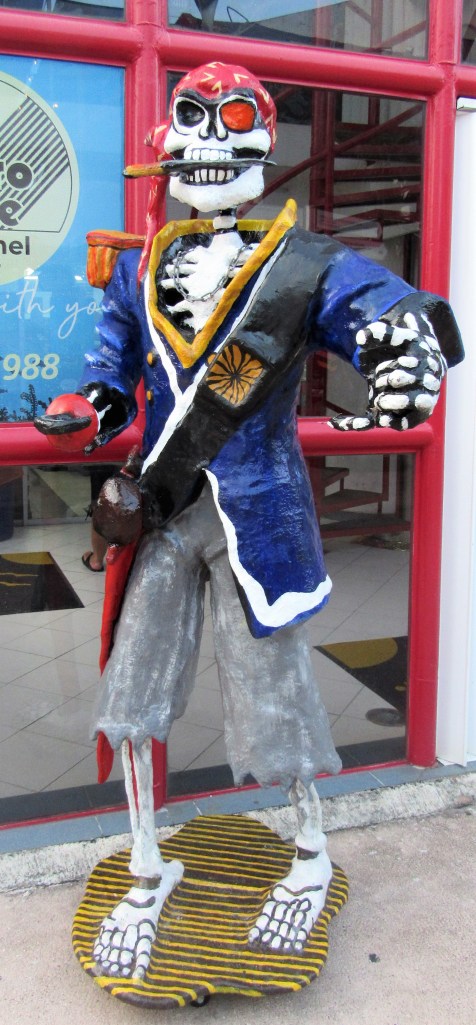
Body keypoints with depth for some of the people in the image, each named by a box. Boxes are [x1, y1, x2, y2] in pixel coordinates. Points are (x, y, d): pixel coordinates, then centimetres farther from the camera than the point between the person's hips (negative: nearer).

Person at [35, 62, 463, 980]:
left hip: (255, 506, -4)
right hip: (162, 504, 4)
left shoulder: (304, 267, -3)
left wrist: (410, 348, -36)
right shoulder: (140, 269, 11)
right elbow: (113, 365, 24)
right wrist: (91, 406, 5)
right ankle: (148, 872, 30)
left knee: (271, 683, 4)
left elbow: (401, 314, -14)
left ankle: (311, 858, 34)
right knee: (133, 683, 7)